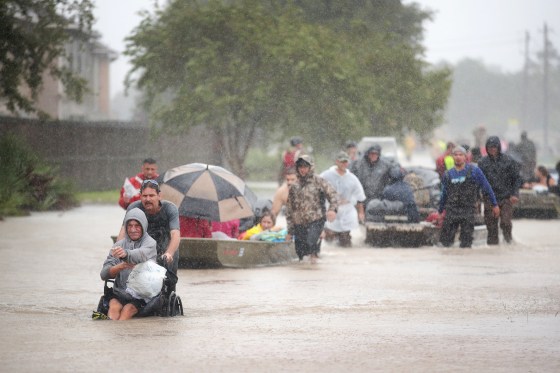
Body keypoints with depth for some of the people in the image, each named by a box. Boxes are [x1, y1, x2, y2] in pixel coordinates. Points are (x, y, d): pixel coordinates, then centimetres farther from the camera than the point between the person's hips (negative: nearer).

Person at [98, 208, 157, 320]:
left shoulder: (150, 243, 1)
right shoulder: (119, 245, 14)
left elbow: (142, 254, -26)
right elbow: (104, 274, 4)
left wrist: (126, 254, -49)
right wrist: (121, 266, -18)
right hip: (120, 293, 3)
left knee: (127, 310, -31)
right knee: (114, 307, -29)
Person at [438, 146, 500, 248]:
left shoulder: (474, 171, 0)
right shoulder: (448, 175, 10)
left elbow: (487, 188, 5)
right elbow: (444, 194, 21)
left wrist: (494, 205, 6)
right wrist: (440, 211, 25)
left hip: (468, 212, -3)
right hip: (451, 211, 3)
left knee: (466, 243, -1)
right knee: (445, 241, -3)